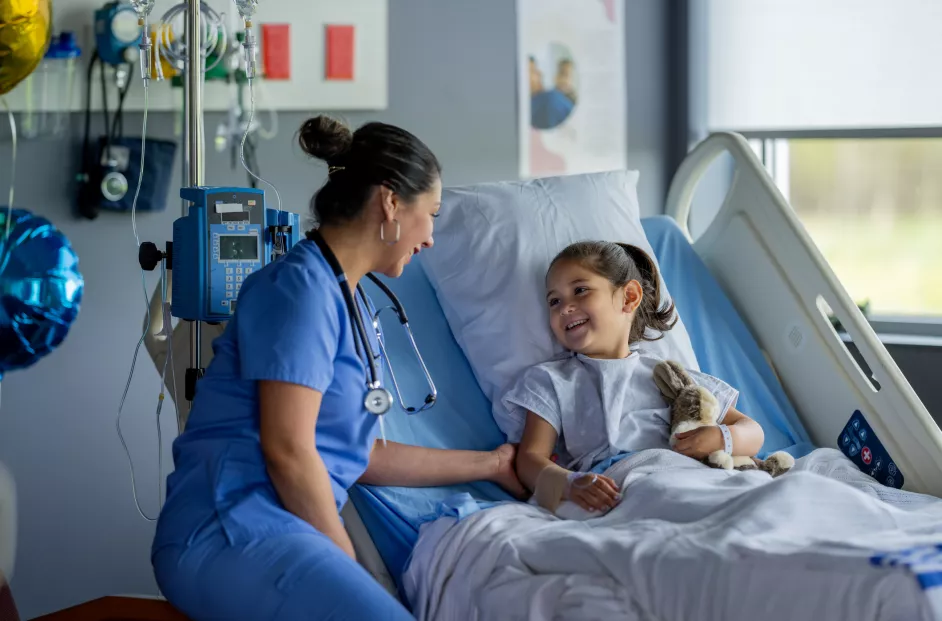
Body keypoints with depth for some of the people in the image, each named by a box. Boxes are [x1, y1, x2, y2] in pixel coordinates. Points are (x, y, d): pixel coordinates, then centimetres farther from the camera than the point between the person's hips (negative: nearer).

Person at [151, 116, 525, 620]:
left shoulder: (348, 301, 20)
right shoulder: (303, 285, -9)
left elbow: (360, 456, 21)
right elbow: (288, 451, -15)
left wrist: (488, 464, 30)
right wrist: (347, 567, -6)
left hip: (276, 530, 9)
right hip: (230, 531, -9)